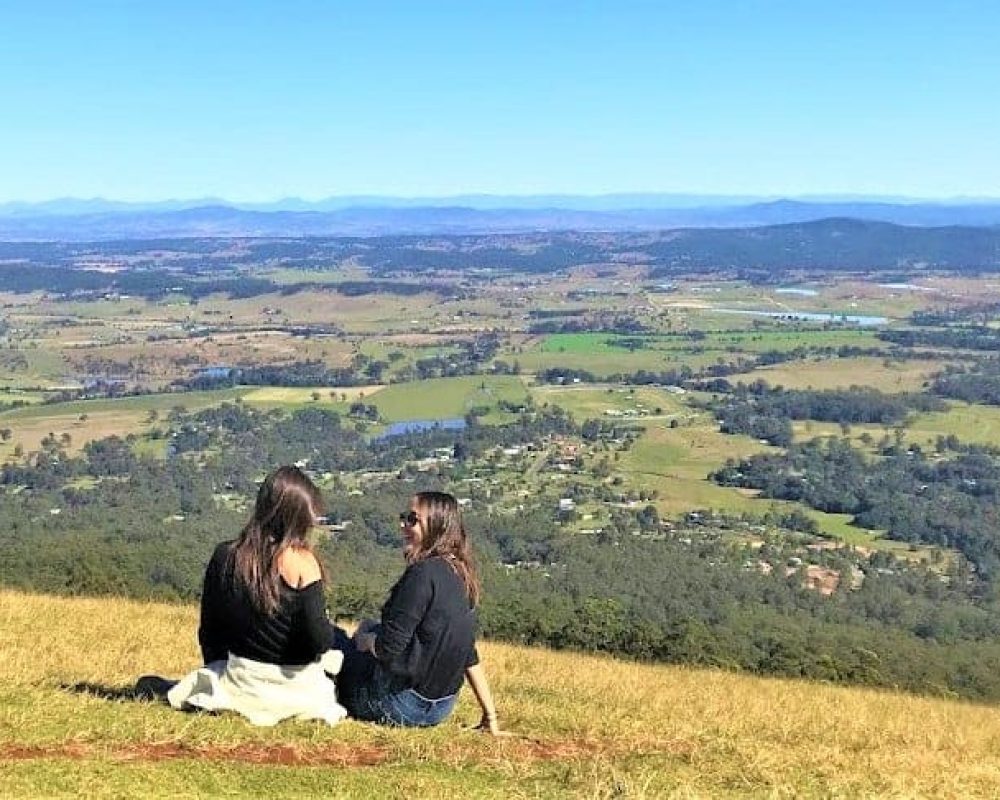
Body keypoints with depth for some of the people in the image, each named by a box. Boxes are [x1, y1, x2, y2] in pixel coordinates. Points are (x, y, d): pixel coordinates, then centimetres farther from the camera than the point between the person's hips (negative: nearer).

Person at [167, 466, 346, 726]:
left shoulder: (224, 556, -5)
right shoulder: (301, 561, -18)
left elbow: (208, 632, 5)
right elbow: (319, 641, -22)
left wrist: (217, 673, 21)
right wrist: (331, 632, 0)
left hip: (241, 682, 4)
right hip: (296, 689, -4)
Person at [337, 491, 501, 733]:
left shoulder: (424, 572, -21)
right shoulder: (461, 576, 4)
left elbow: (388, 648, -22)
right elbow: (470, 657, 10)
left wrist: (364, 640, 0)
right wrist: (490, 717, 14)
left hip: (404, 704, -8)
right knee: (368, 628, 24)